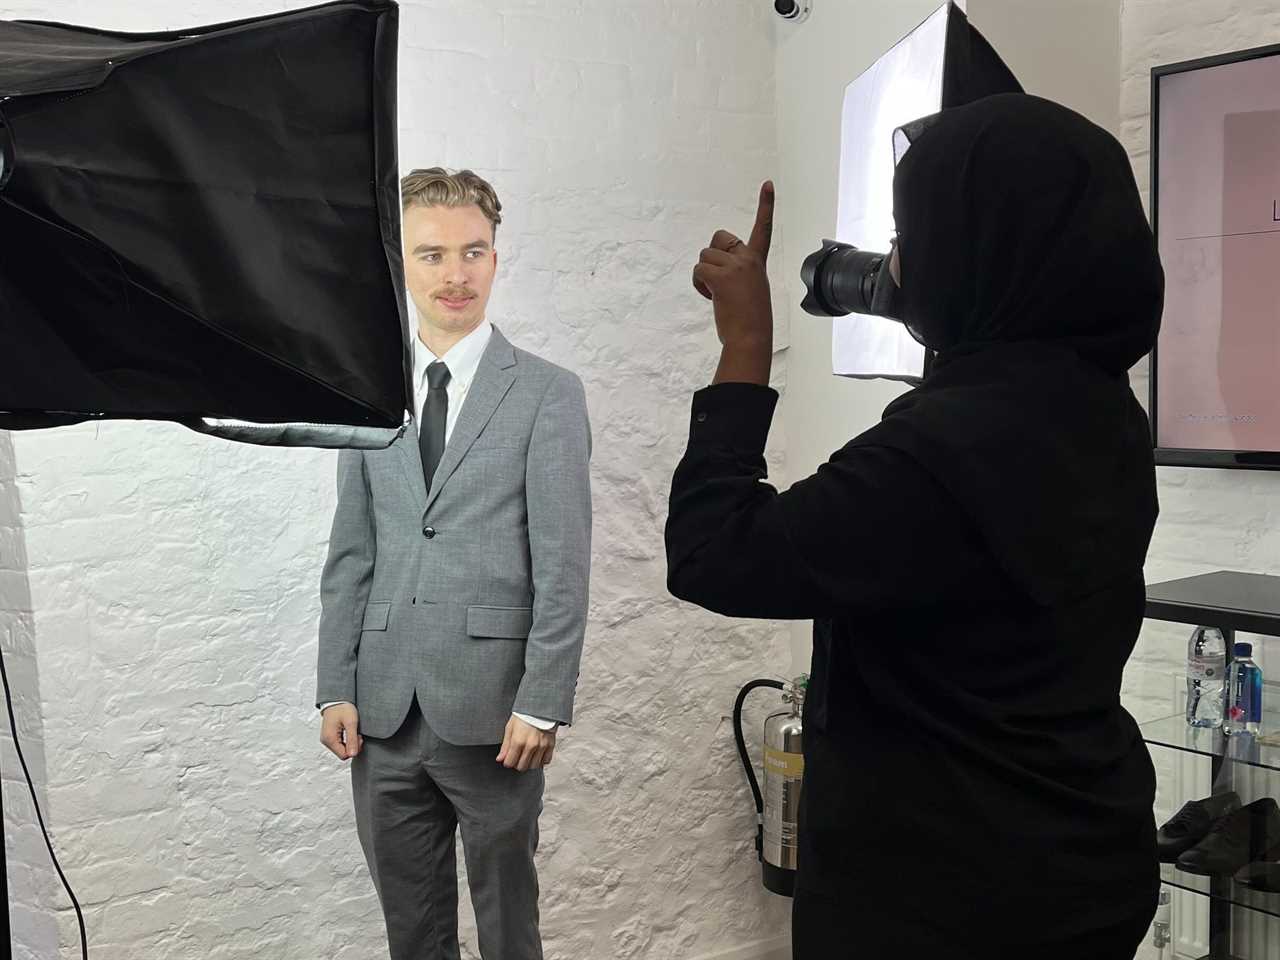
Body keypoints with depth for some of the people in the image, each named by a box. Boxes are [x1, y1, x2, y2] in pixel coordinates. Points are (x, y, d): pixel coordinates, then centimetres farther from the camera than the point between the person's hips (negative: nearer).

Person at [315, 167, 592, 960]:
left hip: (491, 708, -4)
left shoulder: (547, 394, -4)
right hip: (384, 711, 4)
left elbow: (563, 565, -8)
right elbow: (351, 556, 9)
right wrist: (336, 689, 5)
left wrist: (543, 703, -12)